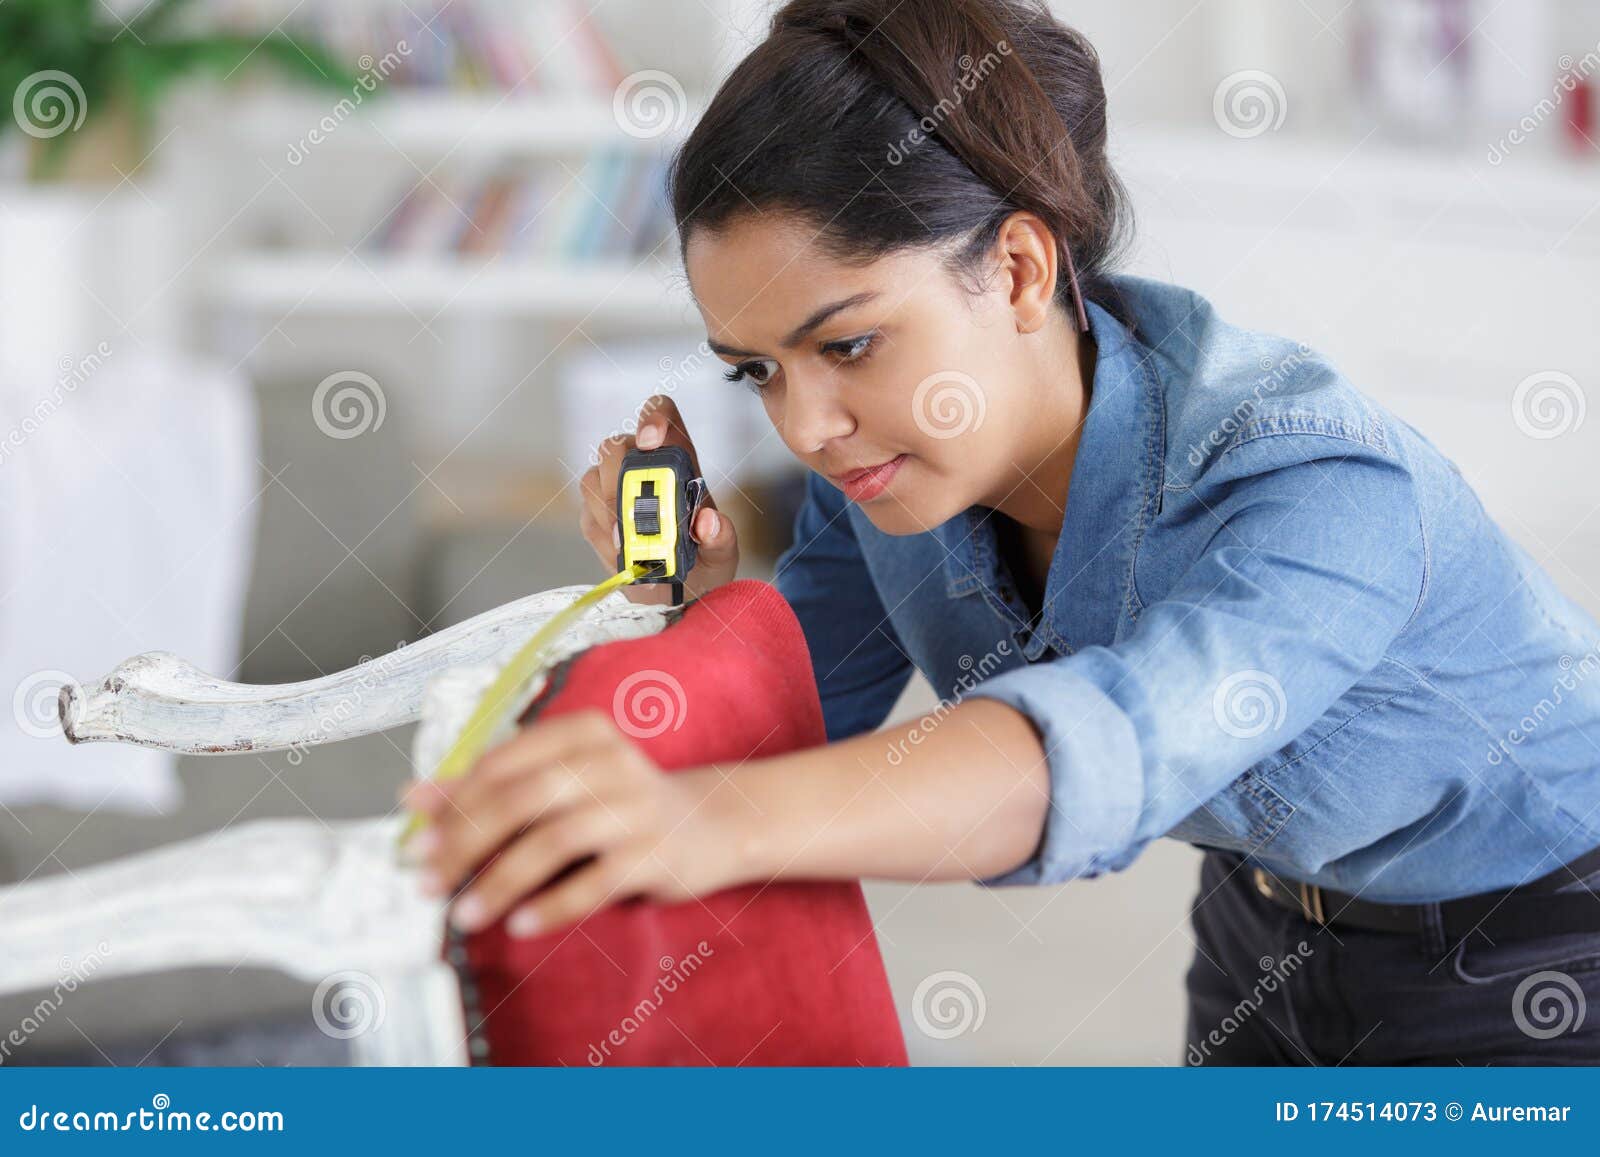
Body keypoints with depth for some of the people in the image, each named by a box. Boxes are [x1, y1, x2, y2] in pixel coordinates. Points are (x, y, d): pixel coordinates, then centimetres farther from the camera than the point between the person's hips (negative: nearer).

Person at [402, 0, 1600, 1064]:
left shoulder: (1330, 490, -39)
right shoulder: (885, 468, -16)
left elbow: (1100, 745, -57)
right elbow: (781, 742, -6)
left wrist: (719, 819, -73)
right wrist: (694, 601, -28)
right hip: (1272, 929, 5)